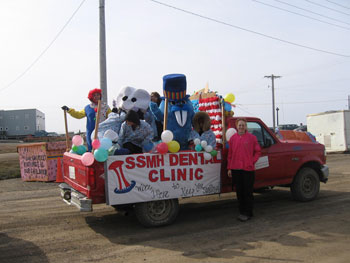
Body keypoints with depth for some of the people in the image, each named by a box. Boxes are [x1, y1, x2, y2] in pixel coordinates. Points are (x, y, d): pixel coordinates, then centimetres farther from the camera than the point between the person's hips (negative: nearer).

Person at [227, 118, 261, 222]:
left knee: (248, 192, 1)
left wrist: (252, 162, -4)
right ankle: (242, 212, 22)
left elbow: (258, 151, 7)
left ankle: (248, 213, 11)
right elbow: (230, 154, 9)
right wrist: (229, 168, 7)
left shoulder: (252, 137, 1)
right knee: (239, 192, 10)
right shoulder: (233, 138, 7)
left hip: (248, 169, -3)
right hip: (236, 169, 3)